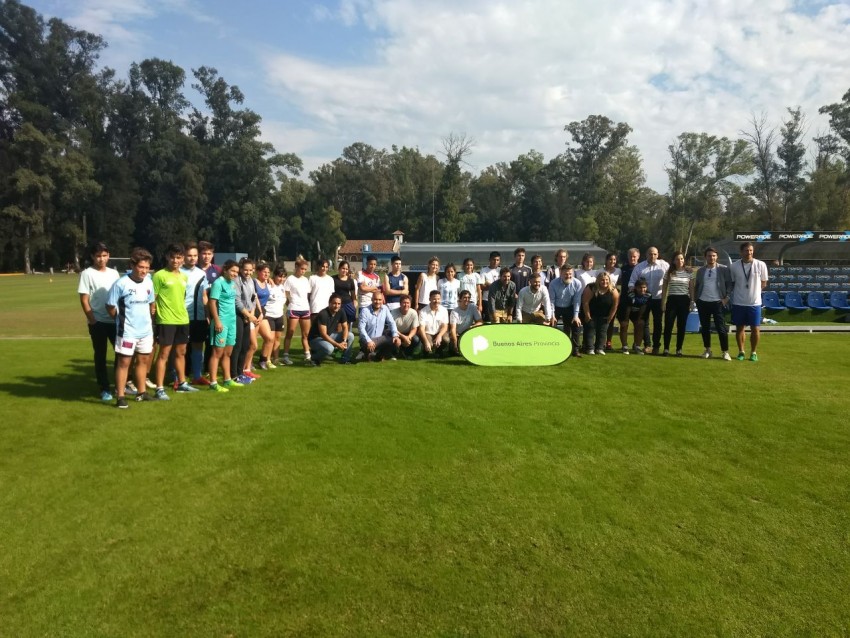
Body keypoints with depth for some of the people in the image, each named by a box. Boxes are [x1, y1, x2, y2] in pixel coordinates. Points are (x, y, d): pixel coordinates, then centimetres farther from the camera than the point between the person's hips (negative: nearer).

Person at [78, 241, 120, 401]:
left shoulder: (114, 273, 10)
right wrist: (92, 320, -12)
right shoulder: (87, 274, -4)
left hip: (115, 320, 4)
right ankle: (104, 389, 12)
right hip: (98, 322, -4)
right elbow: (84, 300, -7)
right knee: (100, 356, 4)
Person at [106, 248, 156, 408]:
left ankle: (141, 393, 26)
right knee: (123, 363, 0)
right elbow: (110, 306, -9)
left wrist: (149, 319, 12)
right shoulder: (121, 283, -16)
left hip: (146, 331, 6)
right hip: (127, 332, -6)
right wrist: (122, 320, 1)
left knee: (143, 360, 14)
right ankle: (120, 397, 5)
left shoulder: (148, 283, 3)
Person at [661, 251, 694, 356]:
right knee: (668, 325, -4)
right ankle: (666, 348, 4)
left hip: (684, 300, 0)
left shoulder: (688, 272, 4)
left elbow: (691, 289, 7)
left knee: (681, 326, 4)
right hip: (671, 300, 0)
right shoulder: (669, 273, 4)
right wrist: (663, 303, 1)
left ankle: (679, 349, 11)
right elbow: (664, 289, 7)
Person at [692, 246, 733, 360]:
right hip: (702, 303, 4)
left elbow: (729, 284, 0)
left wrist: (727, 297, -7)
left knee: (721, 328, -4)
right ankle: (707, 350, 20)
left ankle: (725, 352, 3)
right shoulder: (700, 271, 10)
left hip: (718, 302, -4)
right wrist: (694, 298, 6)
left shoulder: (723, 269, 0)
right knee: (705, 328, 9)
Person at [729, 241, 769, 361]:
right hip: (738, 303, 1)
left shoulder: (761, 265, -5)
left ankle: (753, 352, 17)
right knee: (740, 328, 8)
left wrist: (754, 290, 0)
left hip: (754, 303, -1)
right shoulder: (734, 266, -2)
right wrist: (740, 291, 3)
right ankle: (741, 352, 21)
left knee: (755, 329, 3)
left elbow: (763, 283, 6)